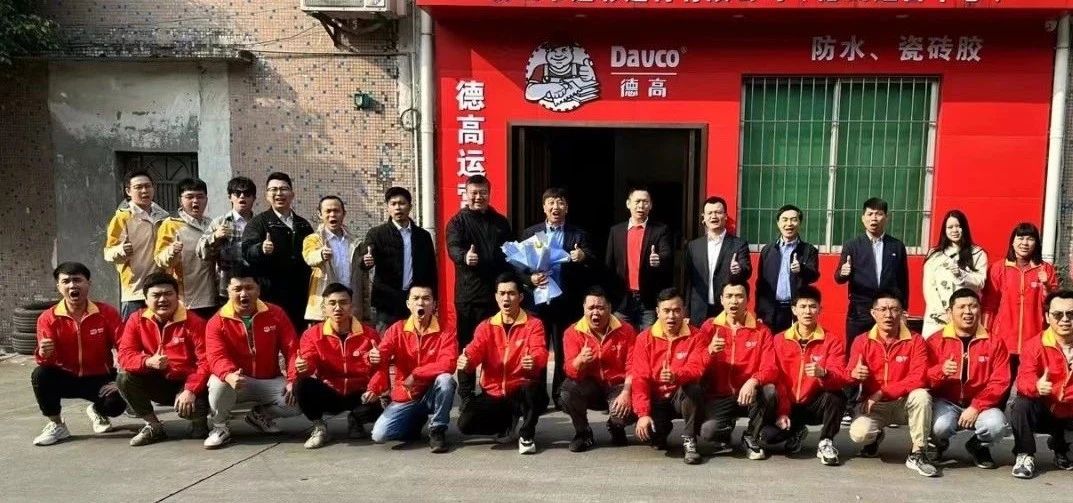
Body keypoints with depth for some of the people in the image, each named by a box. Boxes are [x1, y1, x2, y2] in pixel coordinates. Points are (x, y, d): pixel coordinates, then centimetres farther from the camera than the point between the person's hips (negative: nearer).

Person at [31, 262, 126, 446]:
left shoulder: (107, 312, -10)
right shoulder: (48, 318, -8)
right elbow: (46, 361, -12)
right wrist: (43, 354, -38)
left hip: (100, 378, -1)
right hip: (66, 377, 1)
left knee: (116, 403, -29)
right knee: (40, 375, -29)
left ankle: (97, 411, 13)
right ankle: (56, 425, -5)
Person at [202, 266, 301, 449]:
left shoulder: (275, 314, -4)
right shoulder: (217, 322, -8)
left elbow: (291, 349, -6)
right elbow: (217, 357, -22)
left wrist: (293, 380, -21)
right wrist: (229, 375, -45)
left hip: (270, 381, 2)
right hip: (237, 381, -2)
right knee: (218, 384, -35)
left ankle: (260, 415, 10)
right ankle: (219, 426, -5)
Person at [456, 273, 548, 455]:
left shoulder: (533, 324, -3)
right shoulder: (486, 326, 4)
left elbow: (540, 352, -18)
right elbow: (474, 351, -9)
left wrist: (534, 361, -44)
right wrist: (465, 361, -35)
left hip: (521, 393, -3)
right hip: (493, 394, 3)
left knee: (532, 386, -38)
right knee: (465, 424, -20)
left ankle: (527, 435, -11)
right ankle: (505, 423, 13)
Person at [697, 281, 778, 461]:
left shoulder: (761, 330, 0)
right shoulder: (709, 327, 2)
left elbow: (770, 369, -9)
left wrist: (753, 381, -31)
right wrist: (710, 351, -24)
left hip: (749, 395, 1)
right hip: (718, 396, -1)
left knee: (769, 390, -32)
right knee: (707, 431, -28)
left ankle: (751, 438, -3)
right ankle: (725, 430, 13)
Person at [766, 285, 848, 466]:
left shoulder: (833, 339, -7)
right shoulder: (779, 340, -3)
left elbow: (842, 377, -17)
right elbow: (776, 379, -6)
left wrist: (823, 374, -40)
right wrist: (781, 412, -16)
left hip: (816, 405, -1)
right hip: (789, 405, 1)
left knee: (836, 396, -33)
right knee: (768, 434, -24)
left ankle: (825, 443, -10)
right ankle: (796, 431, 13)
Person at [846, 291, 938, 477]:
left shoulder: (915, 341, -7)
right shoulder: (862, 342, -4)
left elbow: (918, 379, -17)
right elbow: (850, 376, -9)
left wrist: (882, 392, -23)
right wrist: (855, 375, -35)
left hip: (903, 404, 0)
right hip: (874, 406, 0)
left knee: (921, 395, -33)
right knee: (858, 433, -28)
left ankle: (918, 454, -16)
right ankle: (875, 437, 14)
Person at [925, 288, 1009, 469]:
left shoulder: (994, 343, 1)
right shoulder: (936, 341, -2)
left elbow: (999, 382, -5)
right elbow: (923, 379, -6)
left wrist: (976, 407, -16)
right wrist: (941, 371, -29)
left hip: (980, 405, 2)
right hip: (945, 402, -1)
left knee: (997, 426, -29)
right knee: (940, 426, -33)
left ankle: (978, 446, 10)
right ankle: (939, 445, 8)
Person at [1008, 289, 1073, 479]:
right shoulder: (1034, 345, -12)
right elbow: (1024, 380, -24)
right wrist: (1036, 386, -49)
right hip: (1044, 412, -3)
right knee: (1021, 404, -32)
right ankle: (1025, 455, -11)